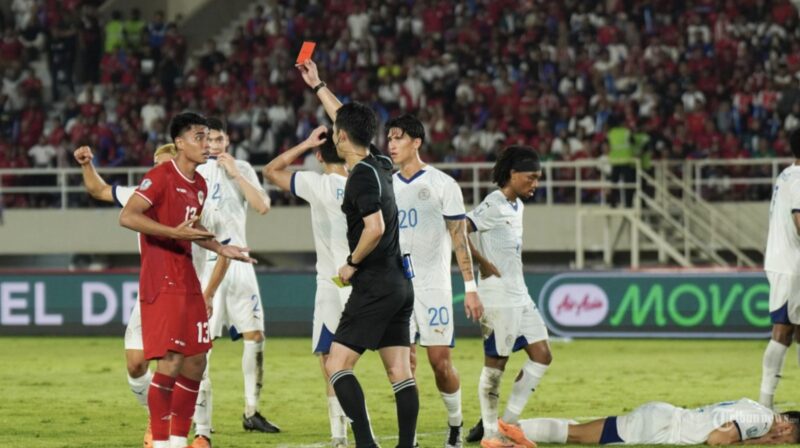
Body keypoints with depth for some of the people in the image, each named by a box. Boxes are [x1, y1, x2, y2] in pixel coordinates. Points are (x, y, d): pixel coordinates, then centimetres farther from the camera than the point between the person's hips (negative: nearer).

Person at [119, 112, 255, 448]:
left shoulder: (199, 185, 14)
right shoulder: (161, 177, -12)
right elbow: (127, 217, -22)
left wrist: (222, 249, 19)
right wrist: (174, 232, -28)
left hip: (188, 284, 9)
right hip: (161, 283, -9)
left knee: (195, 363, 10)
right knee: (170, 362, -13)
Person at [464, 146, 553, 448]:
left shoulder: (517, 206, 15)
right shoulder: (493, 206, -14)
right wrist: (483, 264, -17)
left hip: (520, 296, 9)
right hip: (498, 298, -9)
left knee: (542, 355, 5)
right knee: (495, 363, -1)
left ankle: (507, 423, 11)